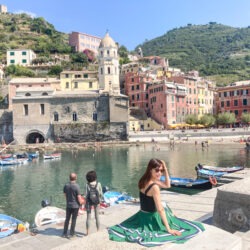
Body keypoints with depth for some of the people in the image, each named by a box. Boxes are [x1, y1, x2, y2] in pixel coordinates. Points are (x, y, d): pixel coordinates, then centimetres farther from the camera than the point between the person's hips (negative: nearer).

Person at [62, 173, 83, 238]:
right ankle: (71, 233, 17)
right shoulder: (76, 186, -20)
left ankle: (64, 233, 19)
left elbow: (65, 195, 6)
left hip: (68, 205, 4)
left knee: (67, 219, 15)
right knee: (73, 220, 9)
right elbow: (79, 197, -18)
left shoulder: (66, 186, -5)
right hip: (75, 205, -4)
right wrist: (80, 202, 3)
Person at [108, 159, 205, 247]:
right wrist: (169, 229, -21)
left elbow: (167, 185, 6)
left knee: (165, 207, 32)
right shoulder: (154, 187, -28)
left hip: (142, 215, 8)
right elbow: (160, 209, -27)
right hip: (151, 218, -8)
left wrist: (165, 169, -5)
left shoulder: (144, 180, -3)